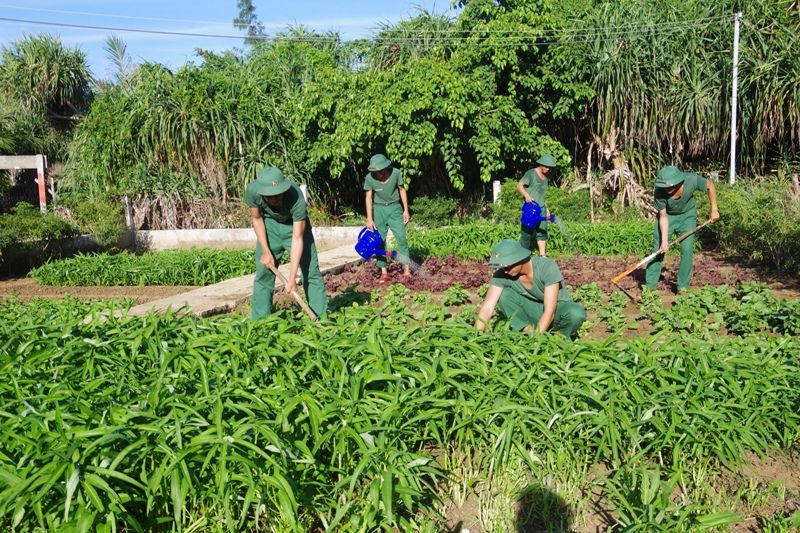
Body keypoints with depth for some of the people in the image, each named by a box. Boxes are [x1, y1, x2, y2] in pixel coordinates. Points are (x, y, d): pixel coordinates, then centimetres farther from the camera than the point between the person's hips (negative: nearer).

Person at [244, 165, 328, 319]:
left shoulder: (297, 199, -38)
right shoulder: (252, 191, -30)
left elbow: (297, 239, -35)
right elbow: (256, 218, -9)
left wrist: (292, 277, -36)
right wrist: (266, 252, -13)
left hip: (295, 225, -2)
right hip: (269, 225, 2)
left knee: (311, 270, -7)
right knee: (263, 271, 0)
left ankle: (321, 317, 0)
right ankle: (259, 320, 9)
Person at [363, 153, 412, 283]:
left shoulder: (395, 173, -15)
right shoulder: (369, 178, -15)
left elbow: (402, 190, -2)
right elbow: (369, 198, -8)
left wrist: (406, 210, -3)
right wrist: (369, 219, -12)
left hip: (394, 207, -1)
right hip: (379, 209, 1)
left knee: (401, 236, -8)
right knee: (380, 240, 1)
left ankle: (406, 269, -2)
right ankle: (384, 272, 8)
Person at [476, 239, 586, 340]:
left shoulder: (548, 267, -30)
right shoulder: (502, 274, -19)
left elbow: (550, 312, -34)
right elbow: (487, 308, -22)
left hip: (558, 308, -2)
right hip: (534, 311, 2)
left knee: (576, 314, -36)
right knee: (504, 295, -23)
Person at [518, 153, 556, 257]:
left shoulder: (545, 178, 16)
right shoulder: (531, 174, -8)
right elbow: (519, 185, -19)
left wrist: (546, 209, 19)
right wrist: (526, 195, -35)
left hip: (541, 208, 7)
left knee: (542, 232, 2)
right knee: (527, 232, -4)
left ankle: (542, 255, 3)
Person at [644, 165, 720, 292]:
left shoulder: (692, 180, -31)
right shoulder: (660, 192, -32)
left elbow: (710, 185, -9)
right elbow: (663, 217, -22)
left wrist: (714, 210, -8)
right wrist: (664, 240, -28)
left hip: (687, 215, 1)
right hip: (667, 216, 0)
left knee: (687, 249, -7)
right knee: (658, 249, -4)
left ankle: (683, 286, 3)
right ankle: (649, 285, 2)